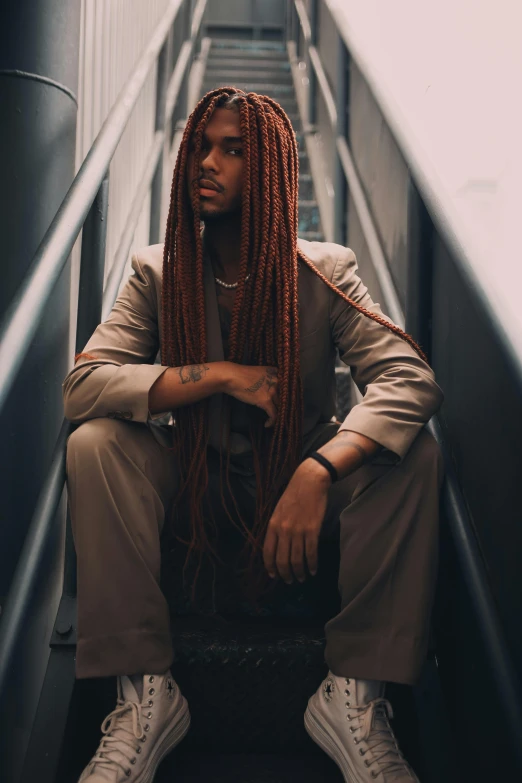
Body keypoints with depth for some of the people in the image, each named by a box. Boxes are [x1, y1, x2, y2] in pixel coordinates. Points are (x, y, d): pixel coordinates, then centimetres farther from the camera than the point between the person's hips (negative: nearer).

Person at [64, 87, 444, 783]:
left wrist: (318, 473, -41)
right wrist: (221, 375, -28)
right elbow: (81, 385, -18)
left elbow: (411, 380, -24)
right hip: (194, 471, 1)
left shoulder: (326, 272, -9)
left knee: (414, 455, -26)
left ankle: (355, 695, -20)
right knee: (94, 442, -25)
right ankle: (144, 691, -20)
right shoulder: (157, 273, -5)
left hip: (302, 467, -1)